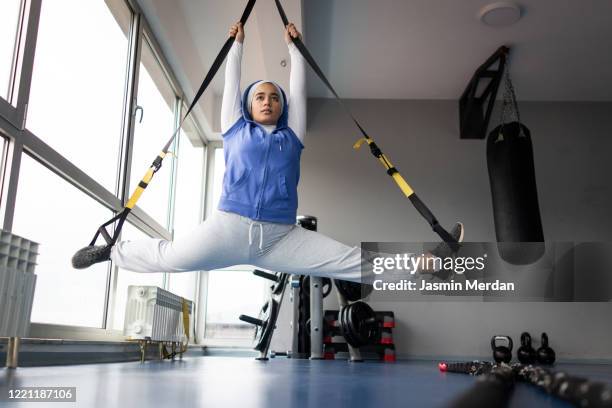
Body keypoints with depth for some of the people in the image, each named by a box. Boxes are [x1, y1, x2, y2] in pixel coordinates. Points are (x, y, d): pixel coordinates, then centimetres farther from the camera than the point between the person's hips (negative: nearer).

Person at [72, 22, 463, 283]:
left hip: (283, 237, 1)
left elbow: (299, 89, 24)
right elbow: (232, 83, 22)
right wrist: (237, 43, 34)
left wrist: (294, 47, 32)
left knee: (353, 261, -5)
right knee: (168, 257, -6)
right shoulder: (236, 129, 14)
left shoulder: (292, 136, 17)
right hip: (229, 228, -1)